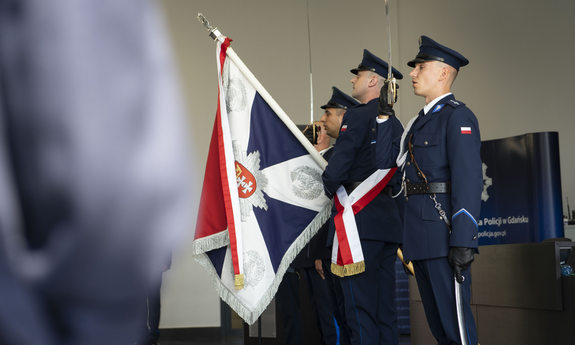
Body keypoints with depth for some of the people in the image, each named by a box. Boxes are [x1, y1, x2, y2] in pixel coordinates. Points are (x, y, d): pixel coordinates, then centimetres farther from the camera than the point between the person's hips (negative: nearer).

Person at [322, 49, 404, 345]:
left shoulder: (357, 116, -8)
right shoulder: (393, 123, 17)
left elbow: (336, 168, -16)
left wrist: (330, 188, 2)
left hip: (360, 219, -8)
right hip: (389, 220, 8)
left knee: (361, 312, -8)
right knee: (385, 311, 10)